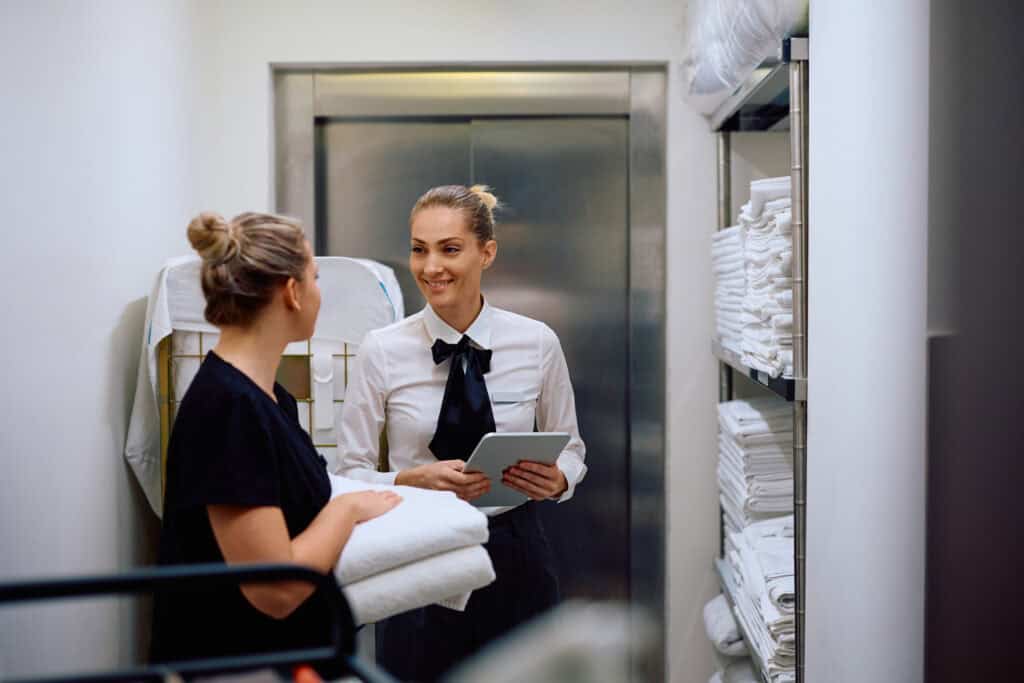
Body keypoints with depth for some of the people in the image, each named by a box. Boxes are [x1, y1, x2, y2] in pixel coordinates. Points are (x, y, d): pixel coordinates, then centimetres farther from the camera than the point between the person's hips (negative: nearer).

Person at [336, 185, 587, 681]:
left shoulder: (537, 343, -4)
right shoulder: (381, 351, -7)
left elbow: (571, 449, 7)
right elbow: (351, 473, -3)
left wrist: (555, 480, -15)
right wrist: (415, 480, -22)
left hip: (515, 553, 1)